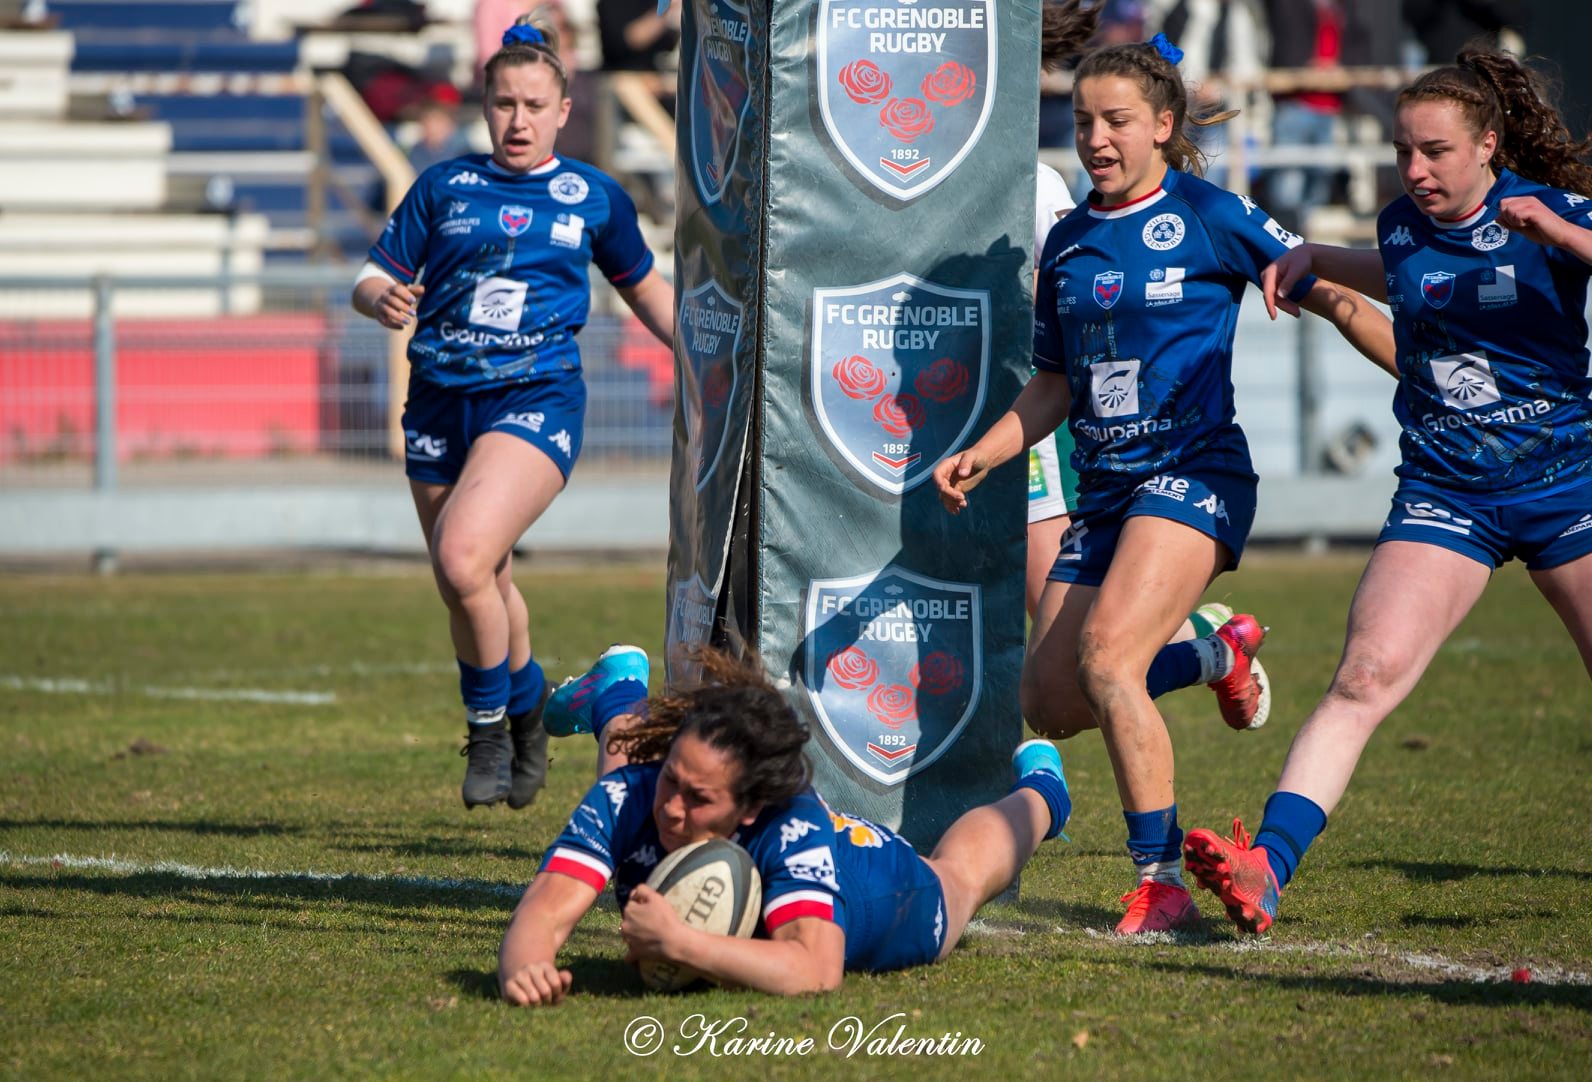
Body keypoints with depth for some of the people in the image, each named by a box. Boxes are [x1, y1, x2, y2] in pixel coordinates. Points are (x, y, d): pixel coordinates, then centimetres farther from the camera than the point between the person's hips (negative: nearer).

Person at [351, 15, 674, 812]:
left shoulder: (594, 198, 7)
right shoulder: (444, 188, 8)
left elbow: (646, 290, 21)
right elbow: (374, 279, 8)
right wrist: (382, 300, -14)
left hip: (537, 398, -3)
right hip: (440, 401, 3)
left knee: (464, 560, -24)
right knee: (475, 591, 10)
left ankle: (490, 729, -6)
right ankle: (528, 708, 38)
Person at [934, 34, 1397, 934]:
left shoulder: (1208, 216, -4)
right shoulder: (1067, 243, 13)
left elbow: (1329, 297, 0)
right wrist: (981, 456, 9)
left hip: (1194, 474, -7)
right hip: (1105, 490, 7)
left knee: (1106, 655, -27)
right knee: (1050, 705, 2)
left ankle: (1163, 883, -20)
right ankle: (1217, 657, 30)